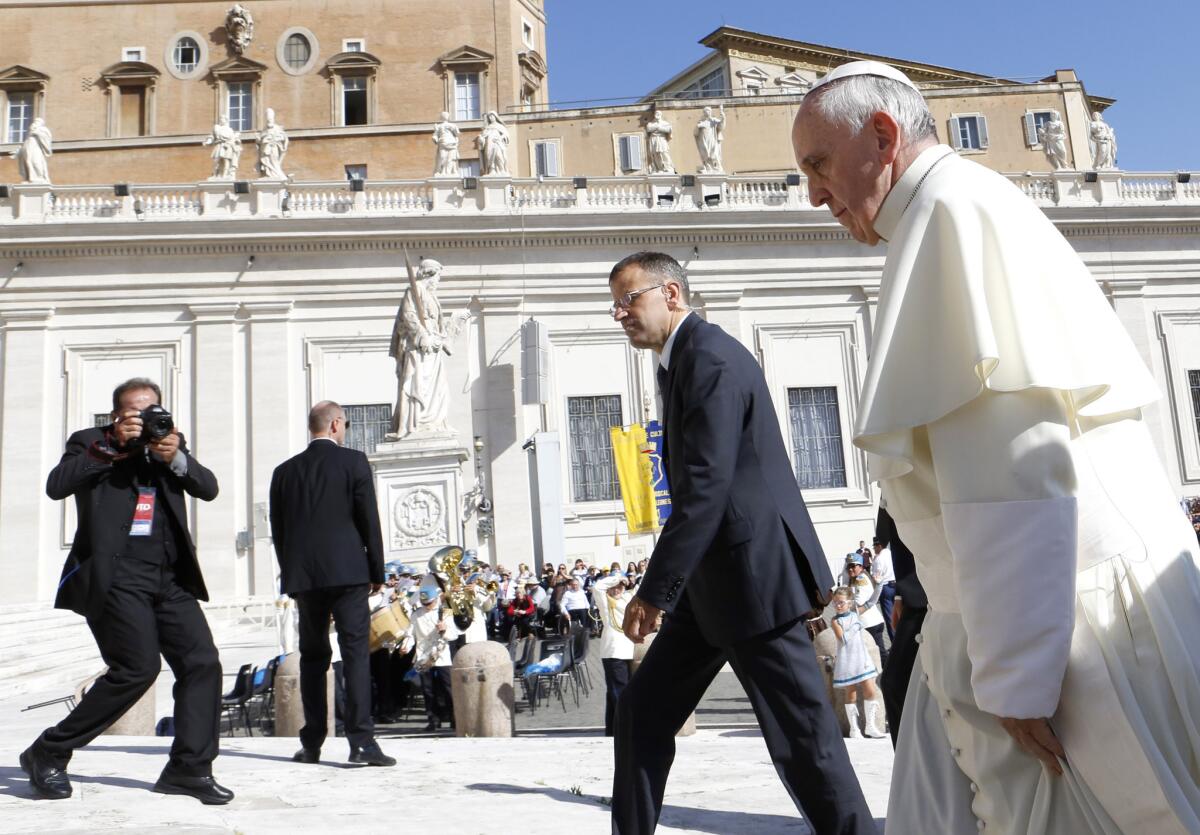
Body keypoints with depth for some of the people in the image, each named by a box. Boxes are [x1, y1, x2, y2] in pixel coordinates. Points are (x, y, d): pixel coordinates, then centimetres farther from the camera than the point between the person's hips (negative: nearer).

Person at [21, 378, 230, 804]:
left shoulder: (171, 444, 18)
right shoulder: (90, 442, 7)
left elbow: (208, 489, 5)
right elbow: (56, 486, -10)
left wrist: (177, 458, -12)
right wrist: (112, 447, -15)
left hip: (170, 577, 5)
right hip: (114, 575, -5)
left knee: (203, 662, -3)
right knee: (139, 666, -14)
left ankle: (189, 768, 7)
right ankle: (48, 753, 6)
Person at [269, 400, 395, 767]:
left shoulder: (285, 471, 10)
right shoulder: (353, 461, -2)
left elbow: (278, 530, 11)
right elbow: (369, 520, -4)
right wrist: (377, 572, 3)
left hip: (303, 575, 4)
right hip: (347, 572, -4)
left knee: (313, 656, 12)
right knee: (355, 652, -3)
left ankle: (312, 743, 14)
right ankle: (361, 739, -10)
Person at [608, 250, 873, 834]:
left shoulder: (711, 358, -15)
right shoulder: (681, 362, 16)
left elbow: (705, 485, -23)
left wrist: (656, 590, -20)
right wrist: (663, 585, 18)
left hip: (753, 573, -10)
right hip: (715, 579, 10)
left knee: (803, 739, 0)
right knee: (642, 713, 12)